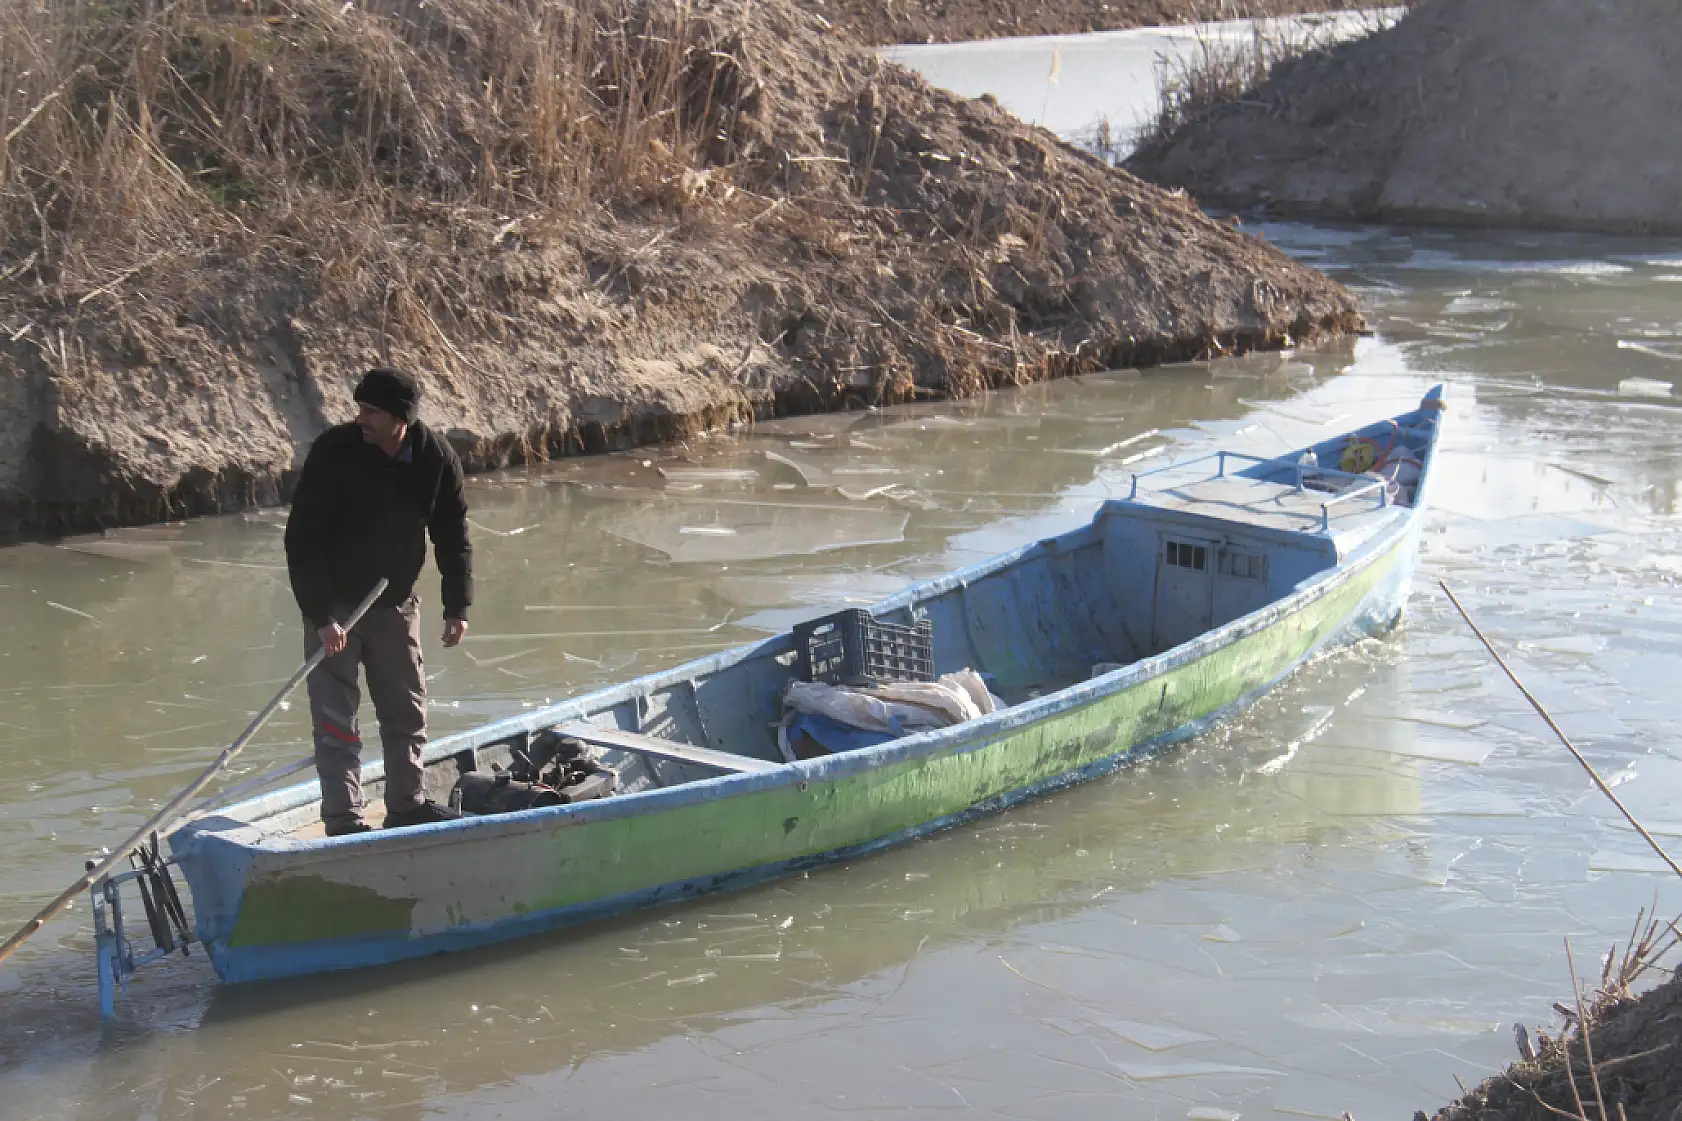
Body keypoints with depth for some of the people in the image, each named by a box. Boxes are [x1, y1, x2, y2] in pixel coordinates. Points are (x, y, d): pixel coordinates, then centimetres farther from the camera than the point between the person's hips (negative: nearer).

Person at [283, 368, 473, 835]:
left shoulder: (436, 459, -11)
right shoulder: (333, 450, -21)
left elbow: (452, 536, 2)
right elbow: (302, 540, -20)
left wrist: (457, 607, -1)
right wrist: (321, 616, -25)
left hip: (395, 603, 4)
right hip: (332, 606, -4)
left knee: (407, 709, 12)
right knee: (336, 717, -4)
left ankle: (407, 806, 26)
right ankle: (344, 821, 0)